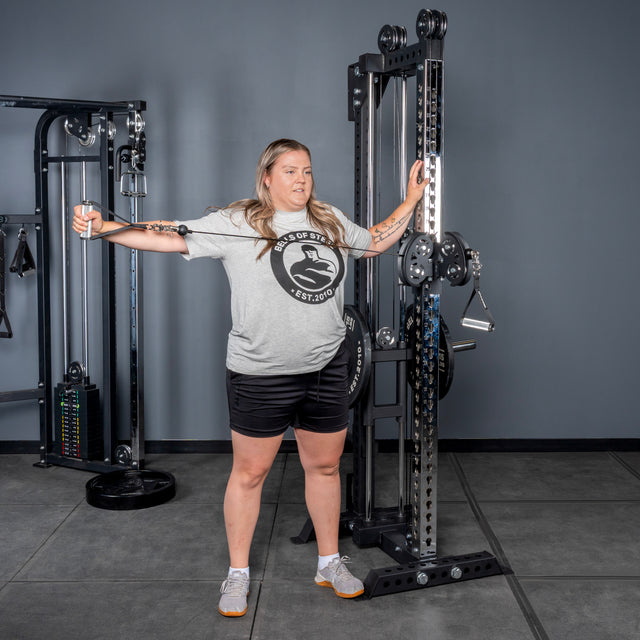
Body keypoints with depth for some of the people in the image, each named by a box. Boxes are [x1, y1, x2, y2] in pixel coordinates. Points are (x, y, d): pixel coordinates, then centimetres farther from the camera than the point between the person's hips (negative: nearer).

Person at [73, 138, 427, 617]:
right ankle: (238, 573, 23)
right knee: (250, 473, 6)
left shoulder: (332, 222, 11)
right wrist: (102, 227, -18)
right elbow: (168, 237, -9)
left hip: (326, 370, 5)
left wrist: (412, 199, 25)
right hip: (260, 375, -4)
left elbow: (376, 242, 26)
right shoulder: (236, 223, -6)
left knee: (325, 466, 15)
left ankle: (330, 563, 33)